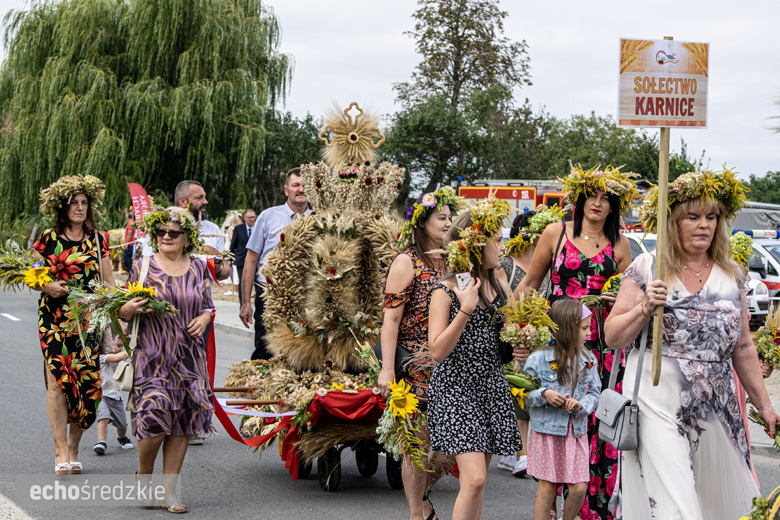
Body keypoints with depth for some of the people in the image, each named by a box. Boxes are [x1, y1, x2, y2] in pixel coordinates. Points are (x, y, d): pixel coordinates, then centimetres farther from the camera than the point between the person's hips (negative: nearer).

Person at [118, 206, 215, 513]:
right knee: (155, 418, -14)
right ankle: (143, 475, 14)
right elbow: (124, 313, 4)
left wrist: (205, 318, -1)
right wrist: (127, 310, -18)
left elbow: (208, 305, 20)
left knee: (182, 424, 1)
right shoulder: (143, 267, 1)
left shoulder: (198, 268, 10)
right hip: (151, 356, -3)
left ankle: (169, 491, 10)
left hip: (188, 357, 3)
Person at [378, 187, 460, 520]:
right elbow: (391, 319, -12)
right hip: (415, 366, -6)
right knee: (418, 445, 0)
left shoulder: (448, 261, 14)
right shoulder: (407, 261, -7)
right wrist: (387, 369, -19)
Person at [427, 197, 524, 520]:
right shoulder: (446, 291, -9)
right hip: (456, 388, -6)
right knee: (474, 480, -16)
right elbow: (438, 352, -15)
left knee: (476, 481, 8)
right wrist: (465, 310, -22)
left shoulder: (499, 287, 9)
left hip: (491, 386, 6)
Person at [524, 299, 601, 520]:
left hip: (576, 431, 4)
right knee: (547, 488, 2)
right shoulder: (539, 358, -10)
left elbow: (594, 393, 6)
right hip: (547, 431, -4)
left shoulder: (587, 359, 3)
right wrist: (544, 395, -24)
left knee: (579, 488, 0)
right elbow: (523, 395, -7)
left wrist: (580, 405, -13)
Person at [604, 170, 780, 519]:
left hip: (716, 409, 4)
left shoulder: (731, 275, 9)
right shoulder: (646, 268, -2)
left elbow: (743, 348, 15)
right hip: (659, 406, -4)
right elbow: (612, 337, -1)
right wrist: (645, 307, -18)